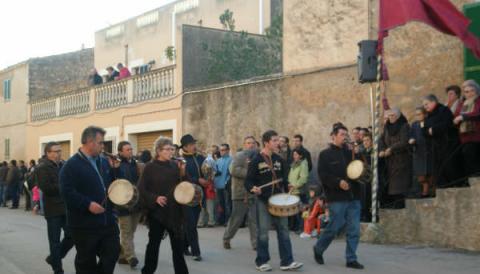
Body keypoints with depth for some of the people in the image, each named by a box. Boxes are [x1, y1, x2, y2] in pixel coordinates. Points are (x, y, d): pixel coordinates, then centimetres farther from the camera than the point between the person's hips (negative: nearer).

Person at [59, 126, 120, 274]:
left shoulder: (104, 162, 11)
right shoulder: (71, 165, -11)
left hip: (107, 220, 6)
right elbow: (67, 192, -20)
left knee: (113, 252, 9)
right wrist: (88, 204, -26)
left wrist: (115, 169, 1)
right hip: (85, 224, -6)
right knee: (87, 261, 5)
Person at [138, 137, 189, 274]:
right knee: (154, 243, 6)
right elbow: (141, 189, -8)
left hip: (174, 210, 3)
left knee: (178, 244, 6)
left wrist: (182, 173, -10)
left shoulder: (175, 165, 5)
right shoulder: (150, 167, -6)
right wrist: (155, 198, -20)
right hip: (157, 211, -3)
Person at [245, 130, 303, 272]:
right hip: (263, 201, -5)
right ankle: (261, 262, 12)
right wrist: (253, 188, -28)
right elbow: (248, 181, -9)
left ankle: (286, 262, 6)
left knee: (283, 230, 2)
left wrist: (288, 189, 4)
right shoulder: (256, 161, -7)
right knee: (263, 232, 1)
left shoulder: (279, 159, 9)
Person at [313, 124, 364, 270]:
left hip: (353, 197, 5)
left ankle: (351, 259, 11)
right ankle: (318, 249, 22)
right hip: (336, 198, -5)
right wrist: (338, 182, -22)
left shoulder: (350, 152, 15)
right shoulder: (325, 154, -2)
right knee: (334, 227, -2)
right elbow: (323, 175, -10)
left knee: (354, 230, 2)